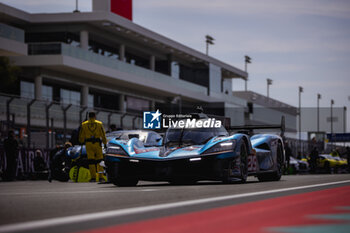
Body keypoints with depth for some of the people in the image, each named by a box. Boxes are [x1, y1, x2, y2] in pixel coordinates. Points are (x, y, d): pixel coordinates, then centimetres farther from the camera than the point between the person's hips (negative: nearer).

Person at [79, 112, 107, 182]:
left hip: (88, 144, 0)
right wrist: (105, 143, 10)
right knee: (99, 160, 4)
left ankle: (93, 177, -4)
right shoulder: (99, 124, 4)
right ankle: (101, 177, -4)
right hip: (97, 144, 0)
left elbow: (81, 136, 9)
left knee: (91, 161, 1)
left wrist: (81, 142, 27)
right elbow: (103, 135, 2)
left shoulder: (84, 124, 6)